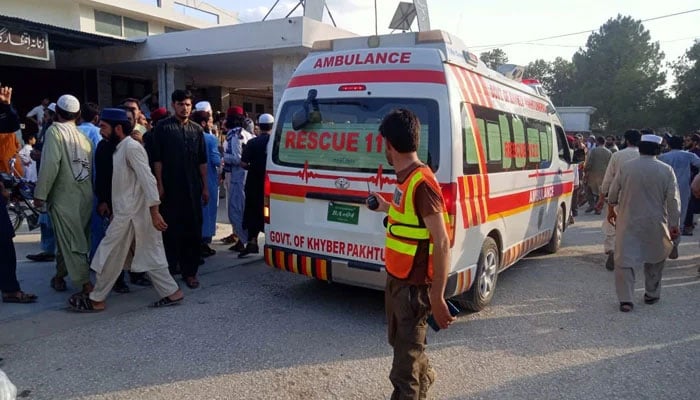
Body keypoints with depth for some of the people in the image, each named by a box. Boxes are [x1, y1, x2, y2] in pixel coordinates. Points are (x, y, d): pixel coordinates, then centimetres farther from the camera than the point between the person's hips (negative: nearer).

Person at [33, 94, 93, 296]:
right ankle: (59, 276, 32)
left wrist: (40, 194, -12)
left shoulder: (55, 130, -7)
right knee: (67, 239, 19)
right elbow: (91, 165, 5)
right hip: (85, 196, 6)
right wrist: (90, 192, 11)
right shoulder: (84, 135, 8)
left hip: (64, 197, -6)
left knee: (71, 242, -4)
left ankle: (86, 285, -8)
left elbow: (50, 164, -17)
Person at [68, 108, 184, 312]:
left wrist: (154, 212, -27)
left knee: (110, 257, 3)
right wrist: (115, 210, 22)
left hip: (130, 214, -9)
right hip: (126, 212, 9)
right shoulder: (122, 148, 15)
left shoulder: (131, 147, -14)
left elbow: (147, 179, -22)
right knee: (150, 256, 10)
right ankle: (171, 292, 13)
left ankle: (96, 300, 16)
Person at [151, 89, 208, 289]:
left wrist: (205, 186, 8)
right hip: (170, 188, -3)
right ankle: (169, 269, 15)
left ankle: (190, 271, 15)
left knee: (193, 230, 6)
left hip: (192, 188, 3)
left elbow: (202, 161, 12)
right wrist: (159, 184, -9)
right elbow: (157, 159, -3)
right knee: (171, 230, 4)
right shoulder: (163, 127, 1)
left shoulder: (196, 130, 11)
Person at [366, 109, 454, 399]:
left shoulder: (422, 182, -24)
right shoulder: (405, 178, 5)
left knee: (406, 355, 3)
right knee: (400, 342, 28)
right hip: (396, 278, 10)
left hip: (413, 286, -10)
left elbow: (441, 242, -25)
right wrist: (387, 208, 33)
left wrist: (437, 297, -24)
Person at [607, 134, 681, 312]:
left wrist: (611, 209, 22)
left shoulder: (626, 167, -4)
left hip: (628, 221, -1)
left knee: (624, 260, 2)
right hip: (655, 224, 1)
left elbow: (613, 193, 5)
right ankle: (652, 294, 31)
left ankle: (625, 300, -4)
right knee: (655, 258, 21)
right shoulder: (666, 170, -5)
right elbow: (673, 200, -5)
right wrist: (675, 225, 1)